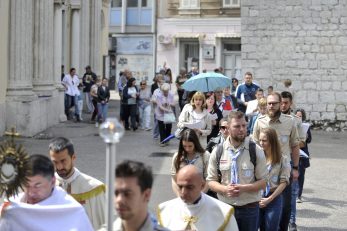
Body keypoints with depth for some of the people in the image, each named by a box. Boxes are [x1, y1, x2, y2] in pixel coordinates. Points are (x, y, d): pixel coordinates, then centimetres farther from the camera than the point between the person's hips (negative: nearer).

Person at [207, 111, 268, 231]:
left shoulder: (256, 151, -5)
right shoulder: (217, 152, -1)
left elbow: (263, 182, -2)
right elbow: (211, 181, 3)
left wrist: (244, 188, -19)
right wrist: (225, 189, -17)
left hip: (250, 208, -1)